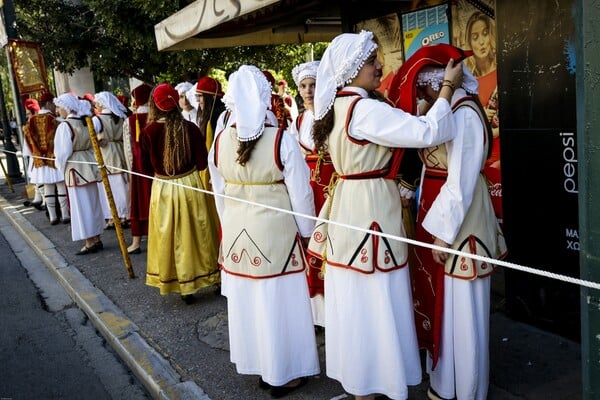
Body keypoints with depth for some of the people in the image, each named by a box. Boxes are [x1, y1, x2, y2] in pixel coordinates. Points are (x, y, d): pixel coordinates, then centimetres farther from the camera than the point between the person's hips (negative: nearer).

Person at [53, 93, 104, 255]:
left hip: (74, 169, -7)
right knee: (92, 204, 13)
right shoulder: (86, 122, 4)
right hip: (89, 166, 7)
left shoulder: (65, 126, -15)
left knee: (81, 205, 1)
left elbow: (63, 152, -14)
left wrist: (61, 167, 4)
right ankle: (96, 239, 21)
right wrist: (89, 159, 17)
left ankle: (90, 243, 6)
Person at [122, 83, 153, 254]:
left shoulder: (129, 121, -4)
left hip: (139, 163, 0)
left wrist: (131, 168, 7)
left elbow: (128, 148, -2)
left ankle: (136, 242, 10)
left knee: (140, 201, 6)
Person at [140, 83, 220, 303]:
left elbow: (146, 168, -1)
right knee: (194, 233, 16)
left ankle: (182, 285, 23)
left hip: (163, 189, 0)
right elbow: (202, 163, -7)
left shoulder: (148, 132, -11)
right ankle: (198, 276, 28)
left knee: (170, 237, 13)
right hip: (190, 186, 0)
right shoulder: (190, 127, -11)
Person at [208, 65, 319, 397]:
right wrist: (306, 231, 4)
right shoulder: (282, 140, -16)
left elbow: (219, 193, 6)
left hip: (236, 232, 4)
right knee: (277, 302, 9)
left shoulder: (219, 141, -3)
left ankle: (257, 367, 34)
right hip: (275, 230, -4)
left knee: (245, 301, 17)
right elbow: (300, 193, -10)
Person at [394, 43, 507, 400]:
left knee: (461, 309, 4)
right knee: (441, 302, 19)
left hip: (459, 219, -10)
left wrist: (445, 232, -20)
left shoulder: (463, 114, -19)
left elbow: (461, 182, -21)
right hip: (439, 210, 10)